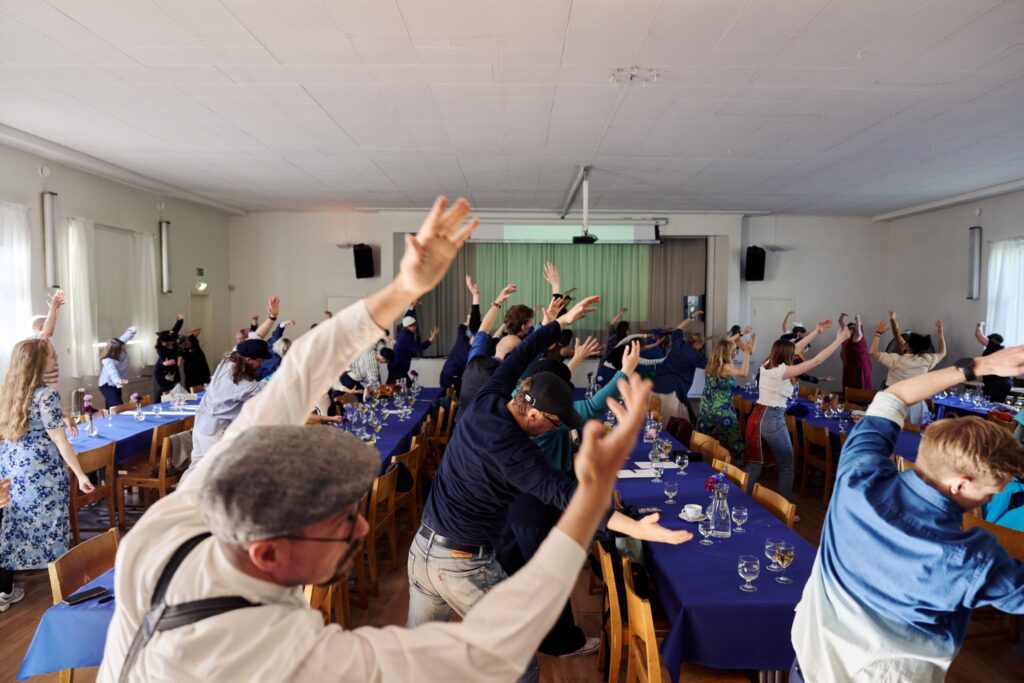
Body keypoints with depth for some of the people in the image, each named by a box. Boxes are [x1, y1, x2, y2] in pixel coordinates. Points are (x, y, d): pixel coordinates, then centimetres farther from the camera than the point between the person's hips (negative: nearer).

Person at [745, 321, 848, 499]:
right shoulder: (782, 371, -16)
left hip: (757, 415, 8)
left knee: (754, 465, 13)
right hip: (773, 419, -7)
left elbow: (795, 348, 16)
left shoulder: (767, 365, 6)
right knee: (786, 466, 11)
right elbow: (817, 360, -14)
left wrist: (817, 331, 18)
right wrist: (840, 339, -8)